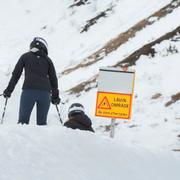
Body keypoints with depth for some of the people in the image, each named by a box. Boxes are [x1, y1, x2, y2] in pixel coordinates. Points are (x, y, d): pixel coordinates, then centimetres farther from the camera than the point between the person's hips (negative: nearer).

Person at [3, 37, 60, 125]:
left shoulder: (25, 56, 14)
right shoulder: (47, 59, 18)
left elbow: (16, 74, 9)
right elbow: (53, 78, 16)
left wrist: (9, 89, 13)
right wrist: (55, 96, 23)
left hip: (29, 91, -2)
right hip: (45, 92, 2)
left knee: (23, 121, -5)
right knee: (42, 122, 5)